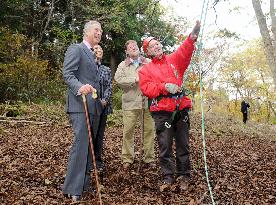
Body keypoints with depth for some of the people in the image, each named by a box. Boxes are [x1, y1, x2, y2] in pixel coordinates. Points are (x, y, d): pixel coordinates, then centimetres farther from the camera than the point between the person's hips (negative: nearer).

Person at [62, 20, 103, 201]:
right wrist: (80, 87, -31)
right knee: (80, 143, -14)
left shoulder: (93, 56, 25)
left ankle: (84, 182, 18)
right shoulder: (76, 49, -1)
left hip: (95, 106, 9)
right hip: (81, 105, -9)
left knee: (90, 145, 10)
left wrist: (101, 99, 20)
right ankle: (73, 188, -10)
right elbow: (67, 74, -13)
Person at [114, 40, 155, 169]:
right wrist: (135, 79, -11)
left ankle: (149, 158, 13)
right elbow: (118, 79, -6)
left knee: (149, 129, 2)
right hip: (130, 102, 0)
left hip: (148, 101, 1)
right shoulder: (123, 65, 11)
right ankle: (127, 159, 11)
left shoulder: (149, 63, 13)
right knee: (128, 131, 0)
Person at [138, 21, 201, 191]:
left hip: (181, 107, 1)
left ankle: (184, 175, 15)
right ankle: (168, 177, 7)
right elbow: (146, 87, -1)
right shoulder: (146, 69, 13)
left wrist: (193, 37, -24)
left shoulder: (174, 60, 15)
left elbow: (184, 52, -5)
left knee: (183, 144, 5)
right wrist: (164, 86, -16)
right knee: (165, 145, -2)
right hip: (162, 111, -1)